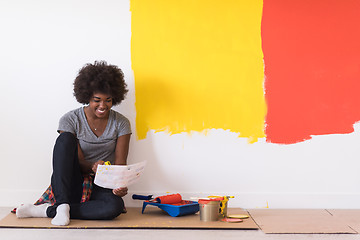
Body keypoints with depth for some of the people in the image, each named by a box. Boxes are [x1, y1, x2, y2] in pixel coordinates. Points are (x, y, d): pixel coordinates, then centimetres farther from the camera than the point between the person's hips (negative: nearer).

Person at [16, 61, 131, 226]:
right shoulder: (70, 120, -5)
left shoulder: (121, 123, 1)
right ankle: (62, 205, -35)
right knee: (65, 138, -26)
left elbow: (120, 164, -5)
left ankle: (48, 211, -26)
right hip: (72, 185, -1)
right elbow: (78, 161, -10)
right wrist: (92, 167, -34)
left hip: (100, 187, 1)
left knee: (115, 206, -36)